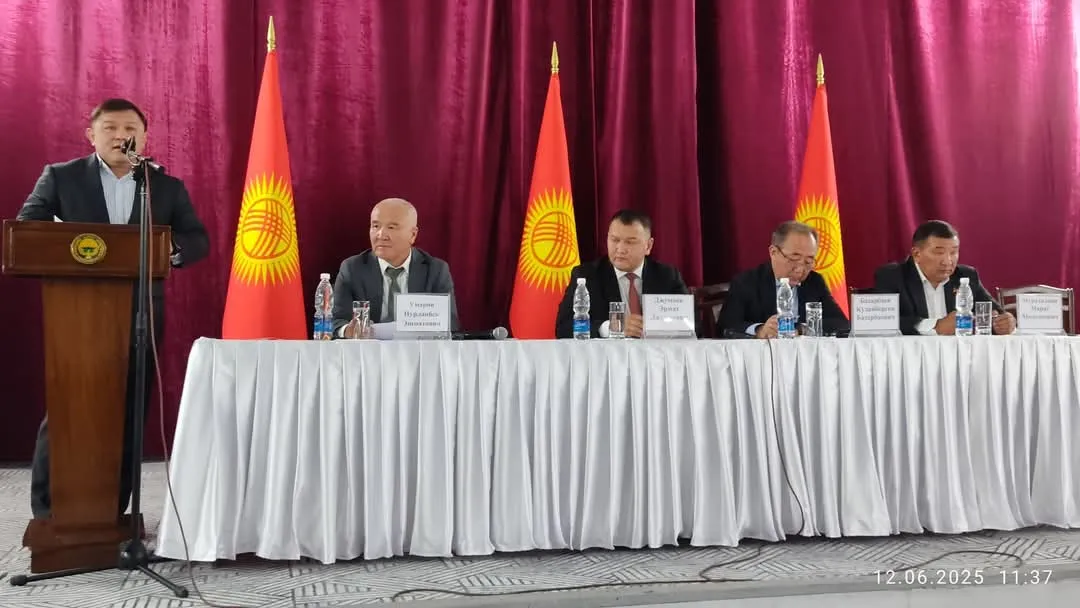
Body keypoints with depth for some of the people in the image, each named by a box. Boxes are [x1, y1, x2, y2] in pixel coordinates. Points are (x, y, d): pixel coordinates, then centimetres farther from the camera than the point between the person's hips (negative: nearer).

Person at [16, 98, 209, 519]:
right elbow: (25, 228, 2)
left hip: (140, 316, 2)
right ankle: (47, 512, 13)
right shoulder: (61, 176, 6)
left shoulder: (168, 187, 9)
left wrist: (171, 250, -17)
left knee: (128, 414, 5)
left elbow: (199, 241, 5)